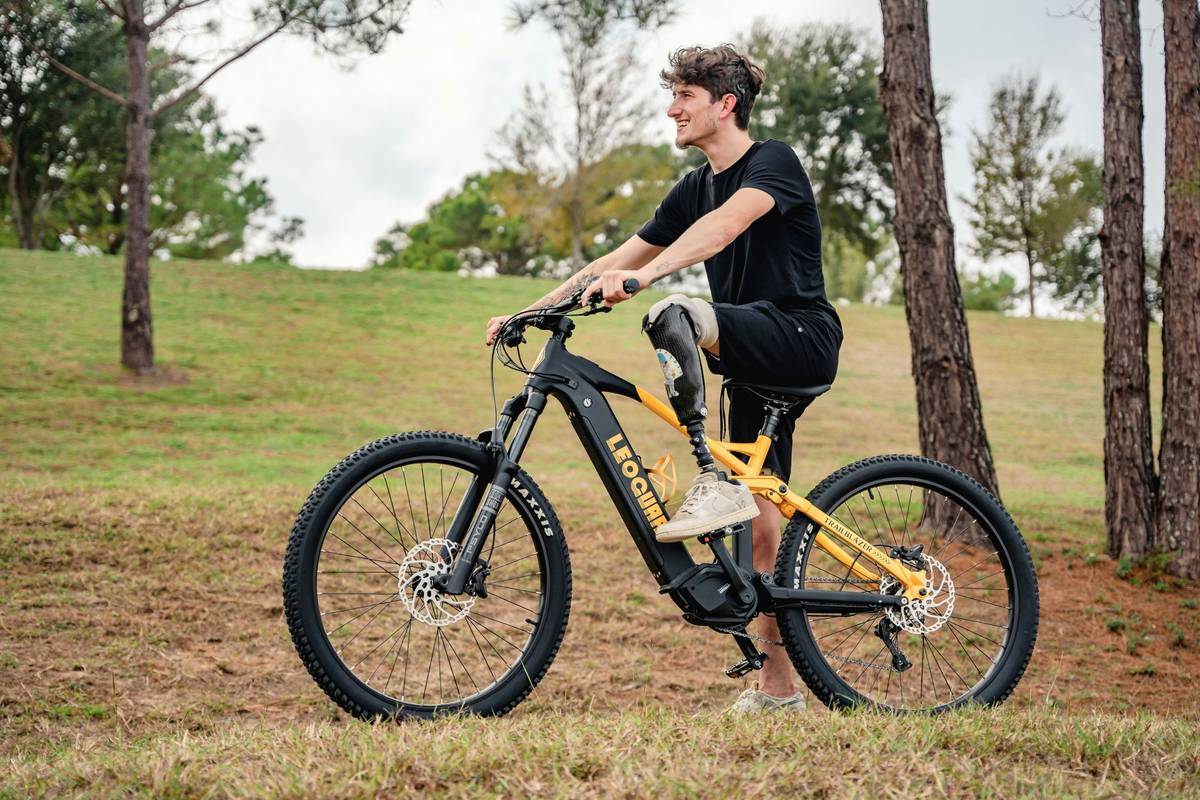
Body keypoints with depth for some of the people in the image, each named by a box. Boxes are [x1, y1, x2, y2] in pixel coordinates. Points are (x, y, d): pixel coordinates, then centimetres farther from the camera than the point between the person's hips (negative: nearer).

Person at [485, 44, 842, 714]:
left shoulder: (774, 161, -8)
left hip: (803, 337, -8)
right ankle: (778, 687, 11)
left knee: (674, 315, -32)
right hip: (755, 359, 8)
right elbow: (615, 262, 15)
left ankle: (716, 482, -31)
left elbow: (725, 225, -29)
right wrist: (527, 313, 6)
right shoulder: (694, 189, 17)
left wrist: (645, 276, -43)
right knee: (765, 518, 6)